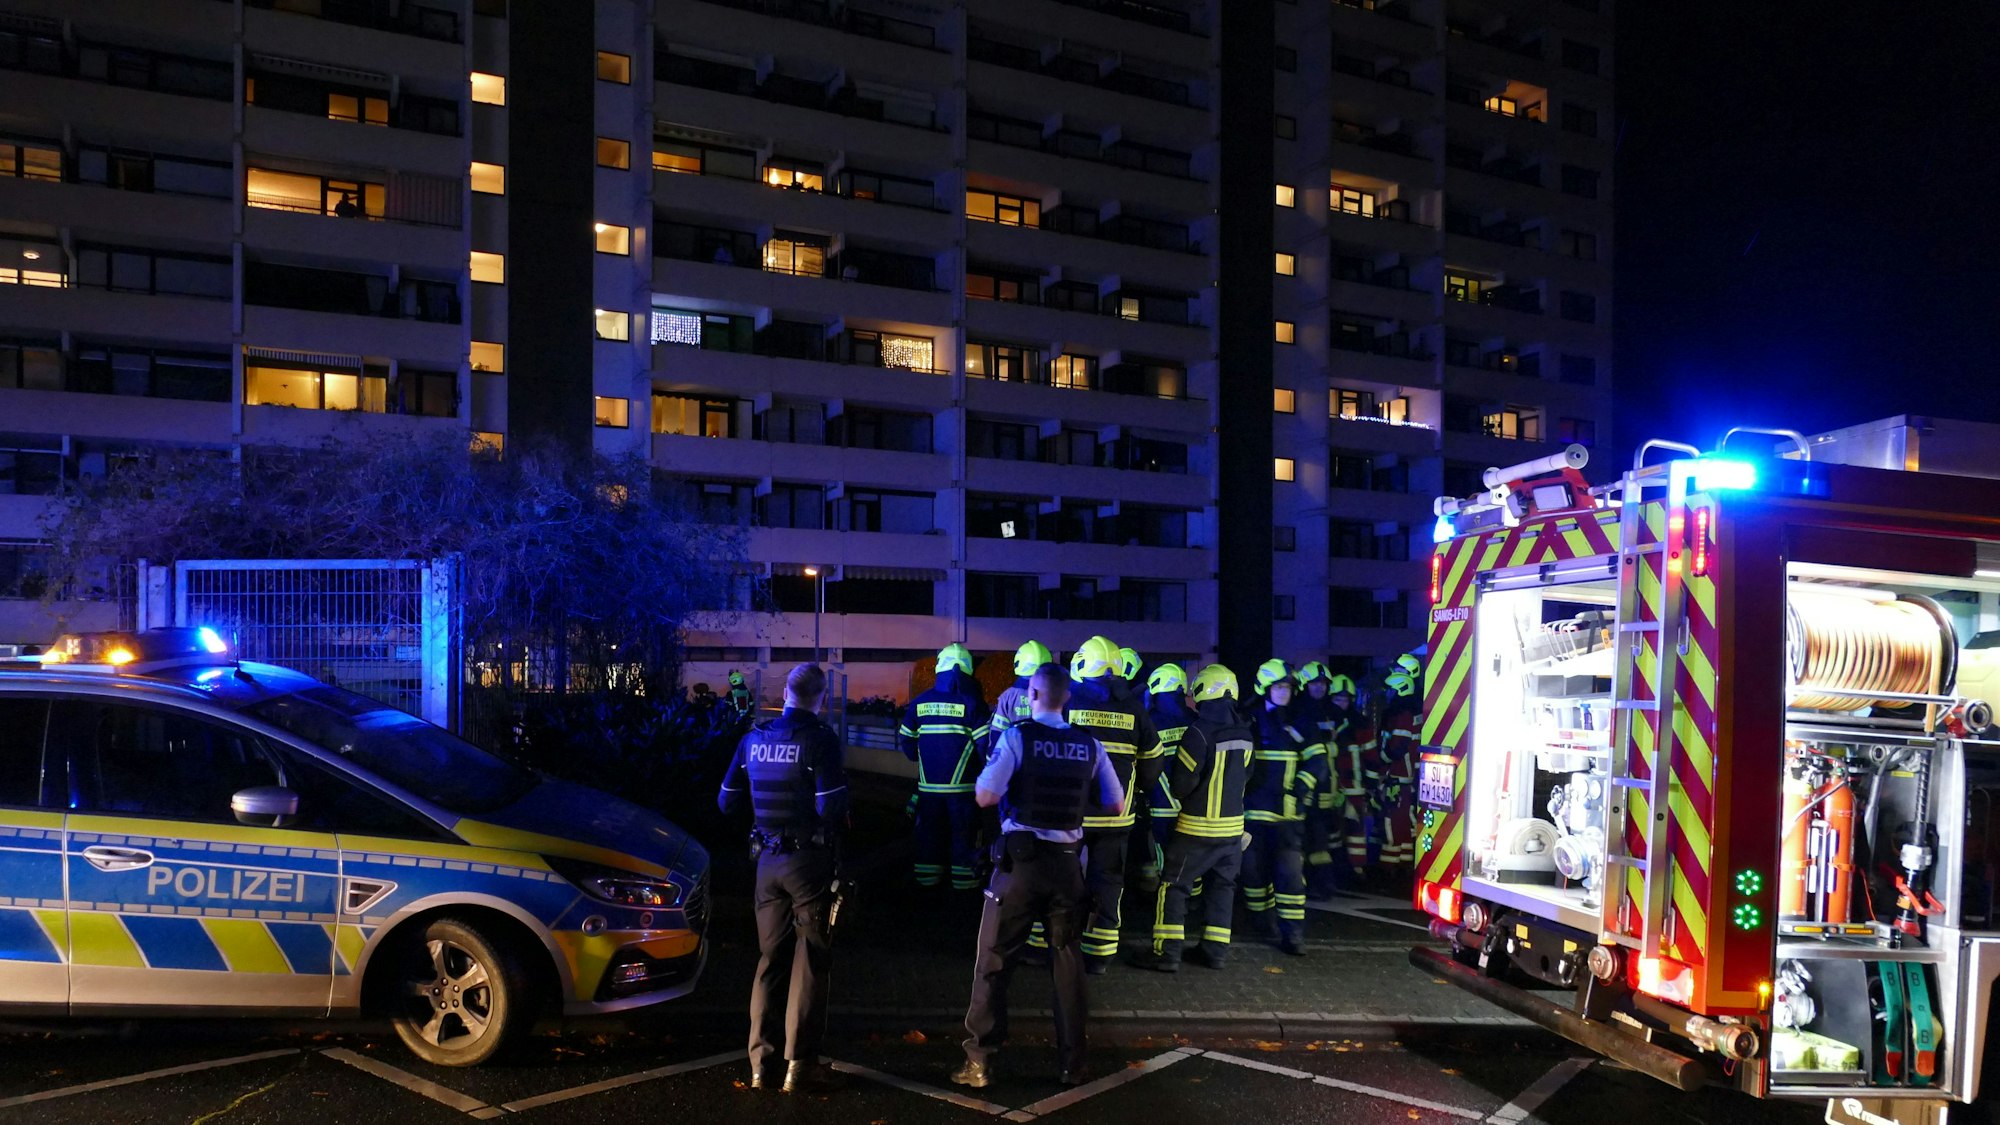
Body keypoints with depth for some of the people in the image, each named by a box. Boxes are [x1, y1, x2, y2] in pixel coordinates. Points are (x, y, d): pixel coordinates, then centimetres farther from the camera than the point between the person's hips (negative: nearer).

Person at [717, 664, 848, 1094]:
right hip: (810, 860, -5)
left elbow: (728, 802, 8)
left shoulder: (753, 739, 2)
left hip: (768, 859, 5)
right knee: (810, 962, 4)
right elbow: (831, 809, -21)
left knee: (771, 958, 16)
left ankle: (761, 1062, 21)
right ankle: (800, 1066, 6)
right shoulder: (820, 739, -16)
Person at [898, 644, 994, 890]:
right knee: (963, 832, 7)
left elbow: (906, 740, 8)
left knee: (929, 830, 15)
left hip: (928, 784, 3)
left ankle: (927, 877, 22)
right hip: (962, 784, -3)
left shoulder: (920, 703, 0)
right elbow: (985, 743, -14)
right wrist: (983, 766, 4)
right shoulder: (971, 702, -12)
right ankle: (963, 880, 12)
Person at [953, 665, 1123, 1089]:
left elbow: (985, 796, -15)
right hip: (1067, 862, 3)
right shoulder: (1090, 745, 2)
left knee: (994, 962, 7)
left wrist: (1017, 785, 5)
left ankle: (979, 1062, 10)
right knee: (1068, 963, 14)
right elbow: (1115, 804, 6)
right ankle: (1073, 1064, 19)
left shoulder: (1017, 736, -9)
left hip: (1021, 859, -3)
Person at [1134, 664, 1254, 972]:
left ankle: (1166, 952, 0)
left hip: (1198, 827, -6)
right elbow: (1245, 777, 12)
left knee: (1174, 885, 2)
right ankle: (1216, 949, 18)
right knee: (1222, 886, 15)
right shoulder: (1245, 734, 2)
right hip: (1233, 826, 6)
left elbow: (1181, 782, -16)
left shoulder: (1200, 731, -19)